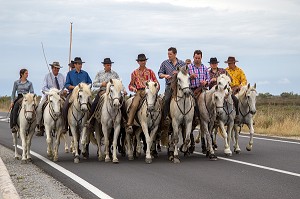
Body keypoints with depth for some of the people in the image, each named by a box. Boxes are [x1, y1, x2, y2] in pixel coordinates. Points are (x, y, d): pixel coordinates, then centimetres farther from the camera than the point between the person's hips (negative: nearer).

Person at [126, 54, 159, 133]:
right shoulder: (135, 73, 18)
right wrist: (133, 88, 0)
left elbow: (156, 83, 16)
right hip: (139, 92, 0)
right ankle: (129, 125, -33)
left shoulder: (150, 72, 17)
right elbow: (130, 85, 22)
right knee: (134, 106, -28)